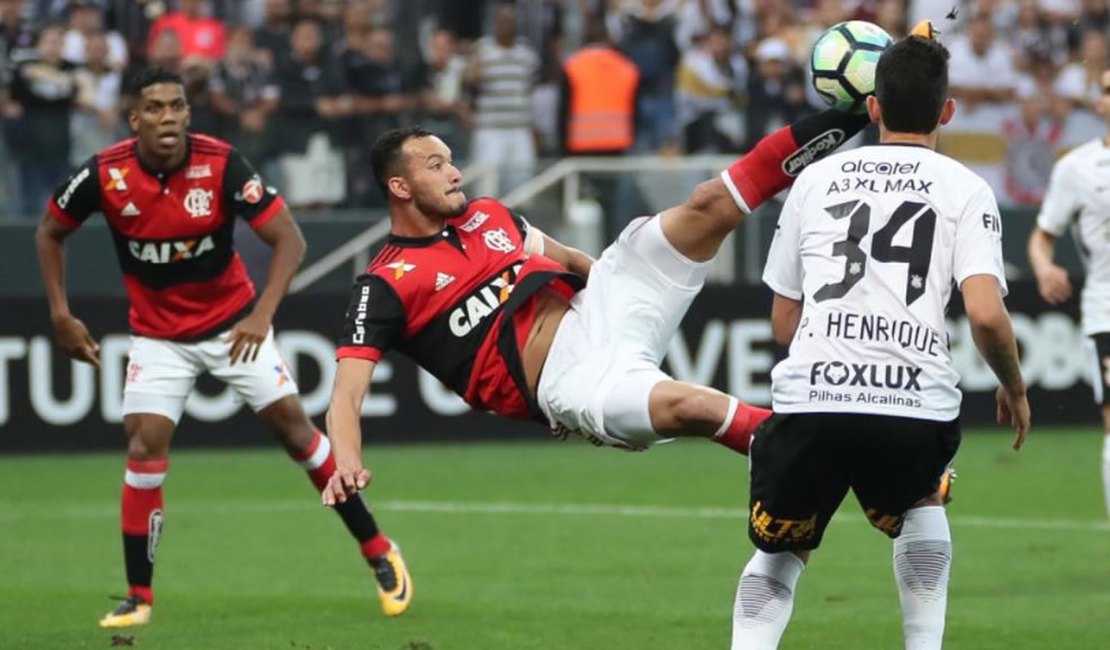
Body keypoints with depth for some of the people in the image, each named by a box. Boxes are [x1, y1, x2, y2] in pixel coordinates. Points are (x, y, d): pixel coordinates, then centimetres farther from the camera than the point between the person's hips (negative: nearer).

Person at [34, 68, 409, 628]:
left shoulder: (222, 165, -22)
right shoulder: (106, 175, -18)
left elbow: (289, 239, -18)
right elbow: (50, 234, 1)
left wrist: (262, 314, -28)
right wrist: (60, 315, -4)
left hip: (232, 322, -1)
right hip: (158, 334, 1)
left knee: (292, 424, -4)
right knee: (145, 445, -11)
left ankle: (378, 553, 9)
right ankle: (139, 596, 0)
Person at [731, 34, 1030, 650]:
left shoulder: (815, 178, 17)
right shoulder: (965, 189, 9)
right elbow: (986, 315, -4)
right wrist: (1014, 388, 14)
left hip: (808, 397, 1)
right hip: (916, 408, -1)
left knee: (778, 554, 21)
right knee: (921, 505, 32)